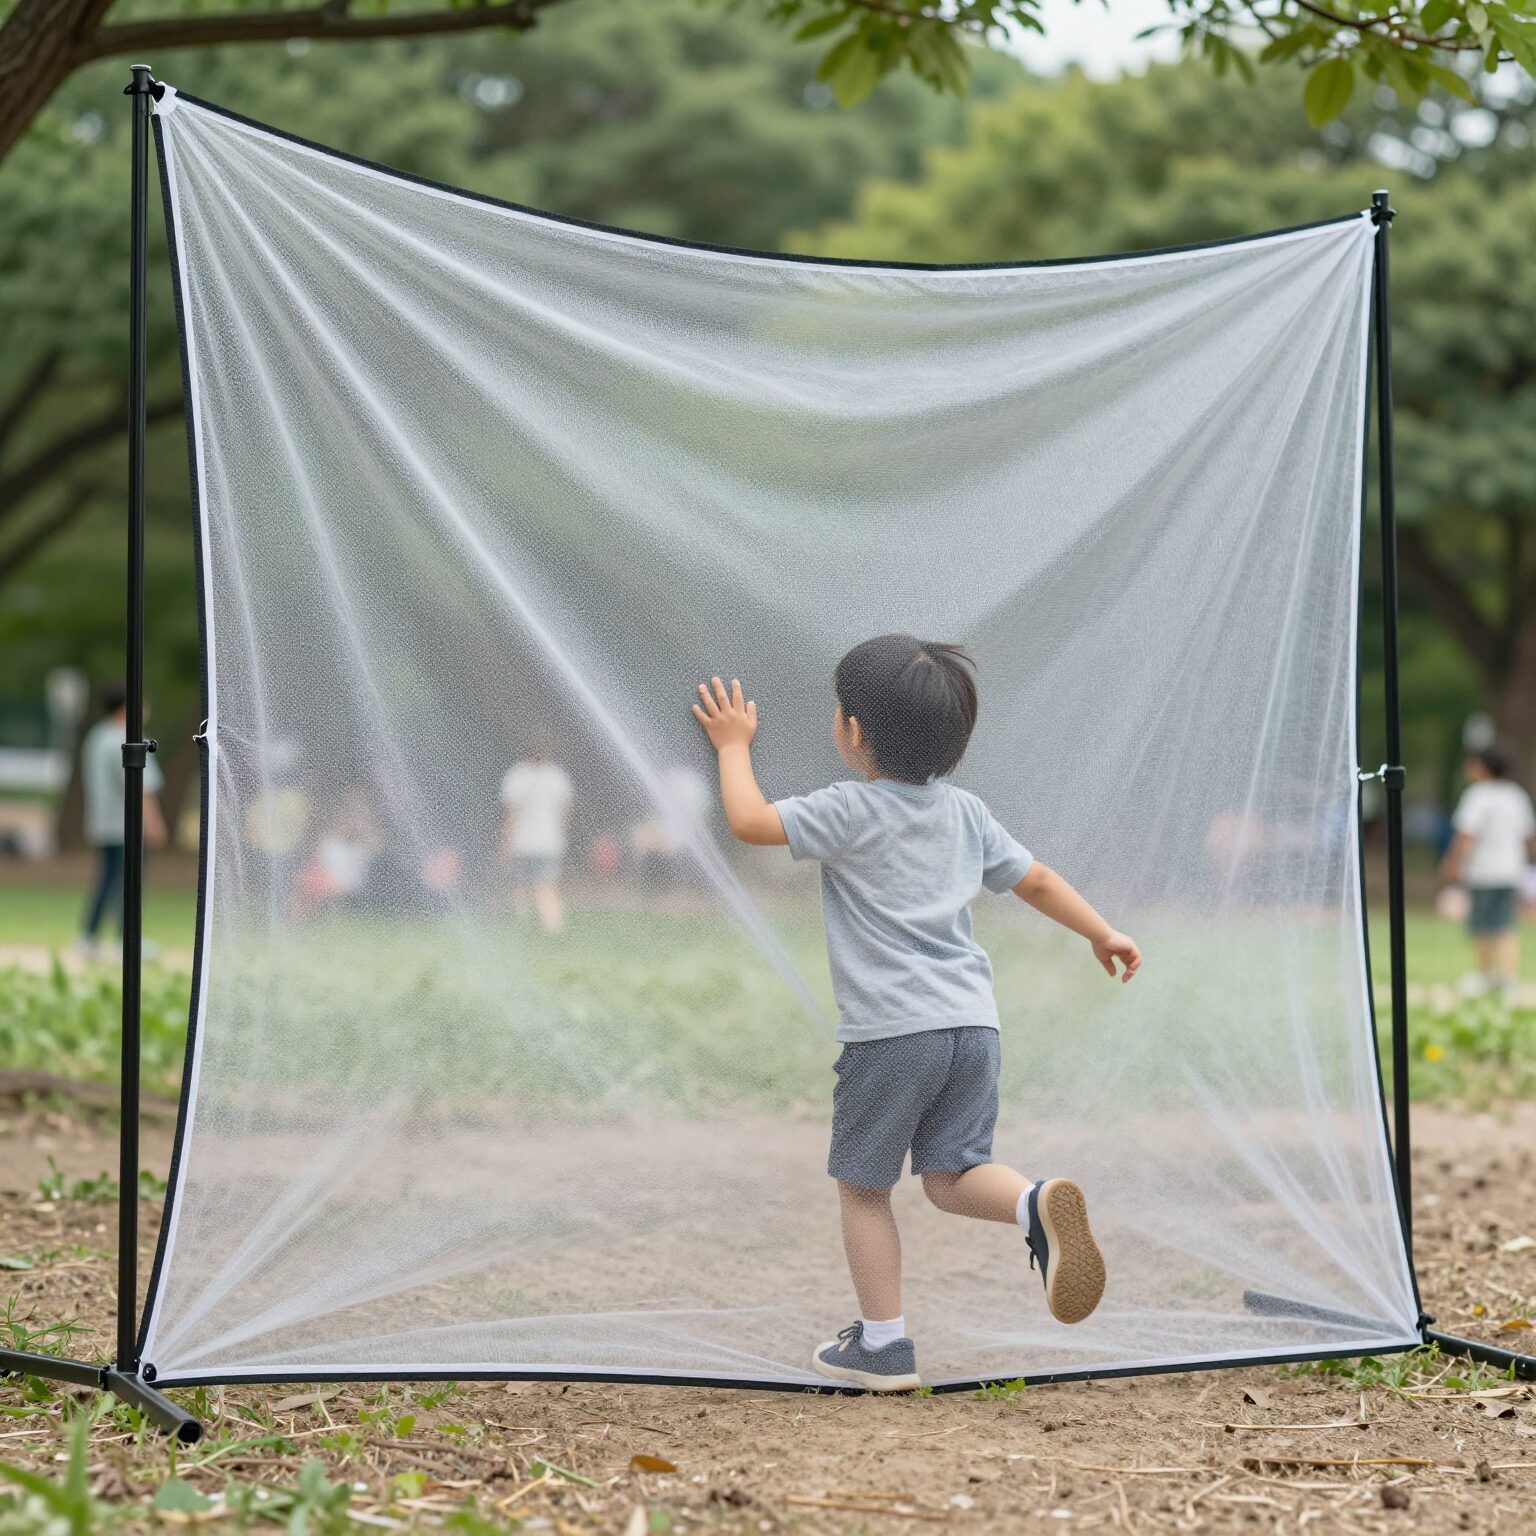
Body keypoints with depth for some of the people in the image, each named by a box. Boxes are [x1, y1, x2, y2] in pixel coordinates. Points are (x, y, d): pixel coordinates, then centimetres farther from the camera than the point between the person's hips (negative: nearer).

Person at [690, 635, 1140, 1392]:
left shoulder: (849, 811, -7)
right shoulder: (966, 812, 13)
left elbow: (749, 820, -8)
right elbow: (1036, 880, 20)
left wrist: (733, 745, 9)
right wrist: (1102, 933, 33)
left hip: (891, 1030, -6)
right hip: (972, 1021, 6)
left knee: (862, 1186, 8)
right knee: (949, 1174, 12)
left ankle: (882, 1343, 12)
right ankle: (1038, 1202, -19)